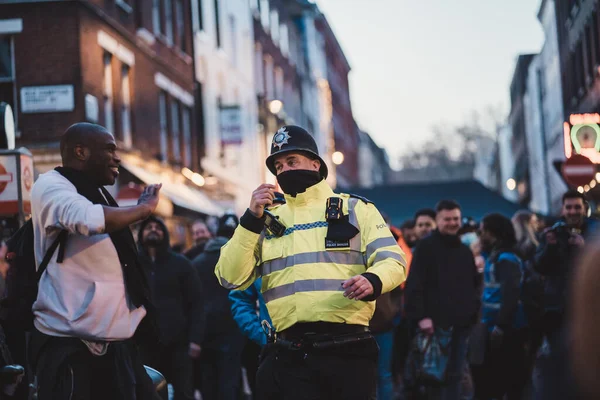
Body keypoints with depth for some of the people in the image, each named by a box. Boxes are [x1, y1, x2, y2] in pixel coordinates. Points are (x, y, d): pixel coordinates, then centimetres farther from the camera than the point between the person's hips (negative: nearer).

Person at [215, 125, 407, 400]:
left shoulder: (356, 209, 11)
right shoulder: (268, 221, 17)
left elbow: (392, 260, 4)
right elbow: (231, 278, 6)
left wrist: (373, 281, -18)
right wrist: (251, 219, -3)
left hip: (347, 351, -1)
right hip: (290, 358, 2)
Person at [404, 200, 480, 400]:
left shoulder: (465, 251, 18)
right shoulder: (425, 247, -3)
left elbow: (473, 285, 24)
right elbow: (414, 285, -11)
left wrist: (474, 314, 12)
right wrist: (420, 316, -19)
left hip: (460, 324, 6)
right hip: (436, 323, -6)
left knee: (455, 375, 7)